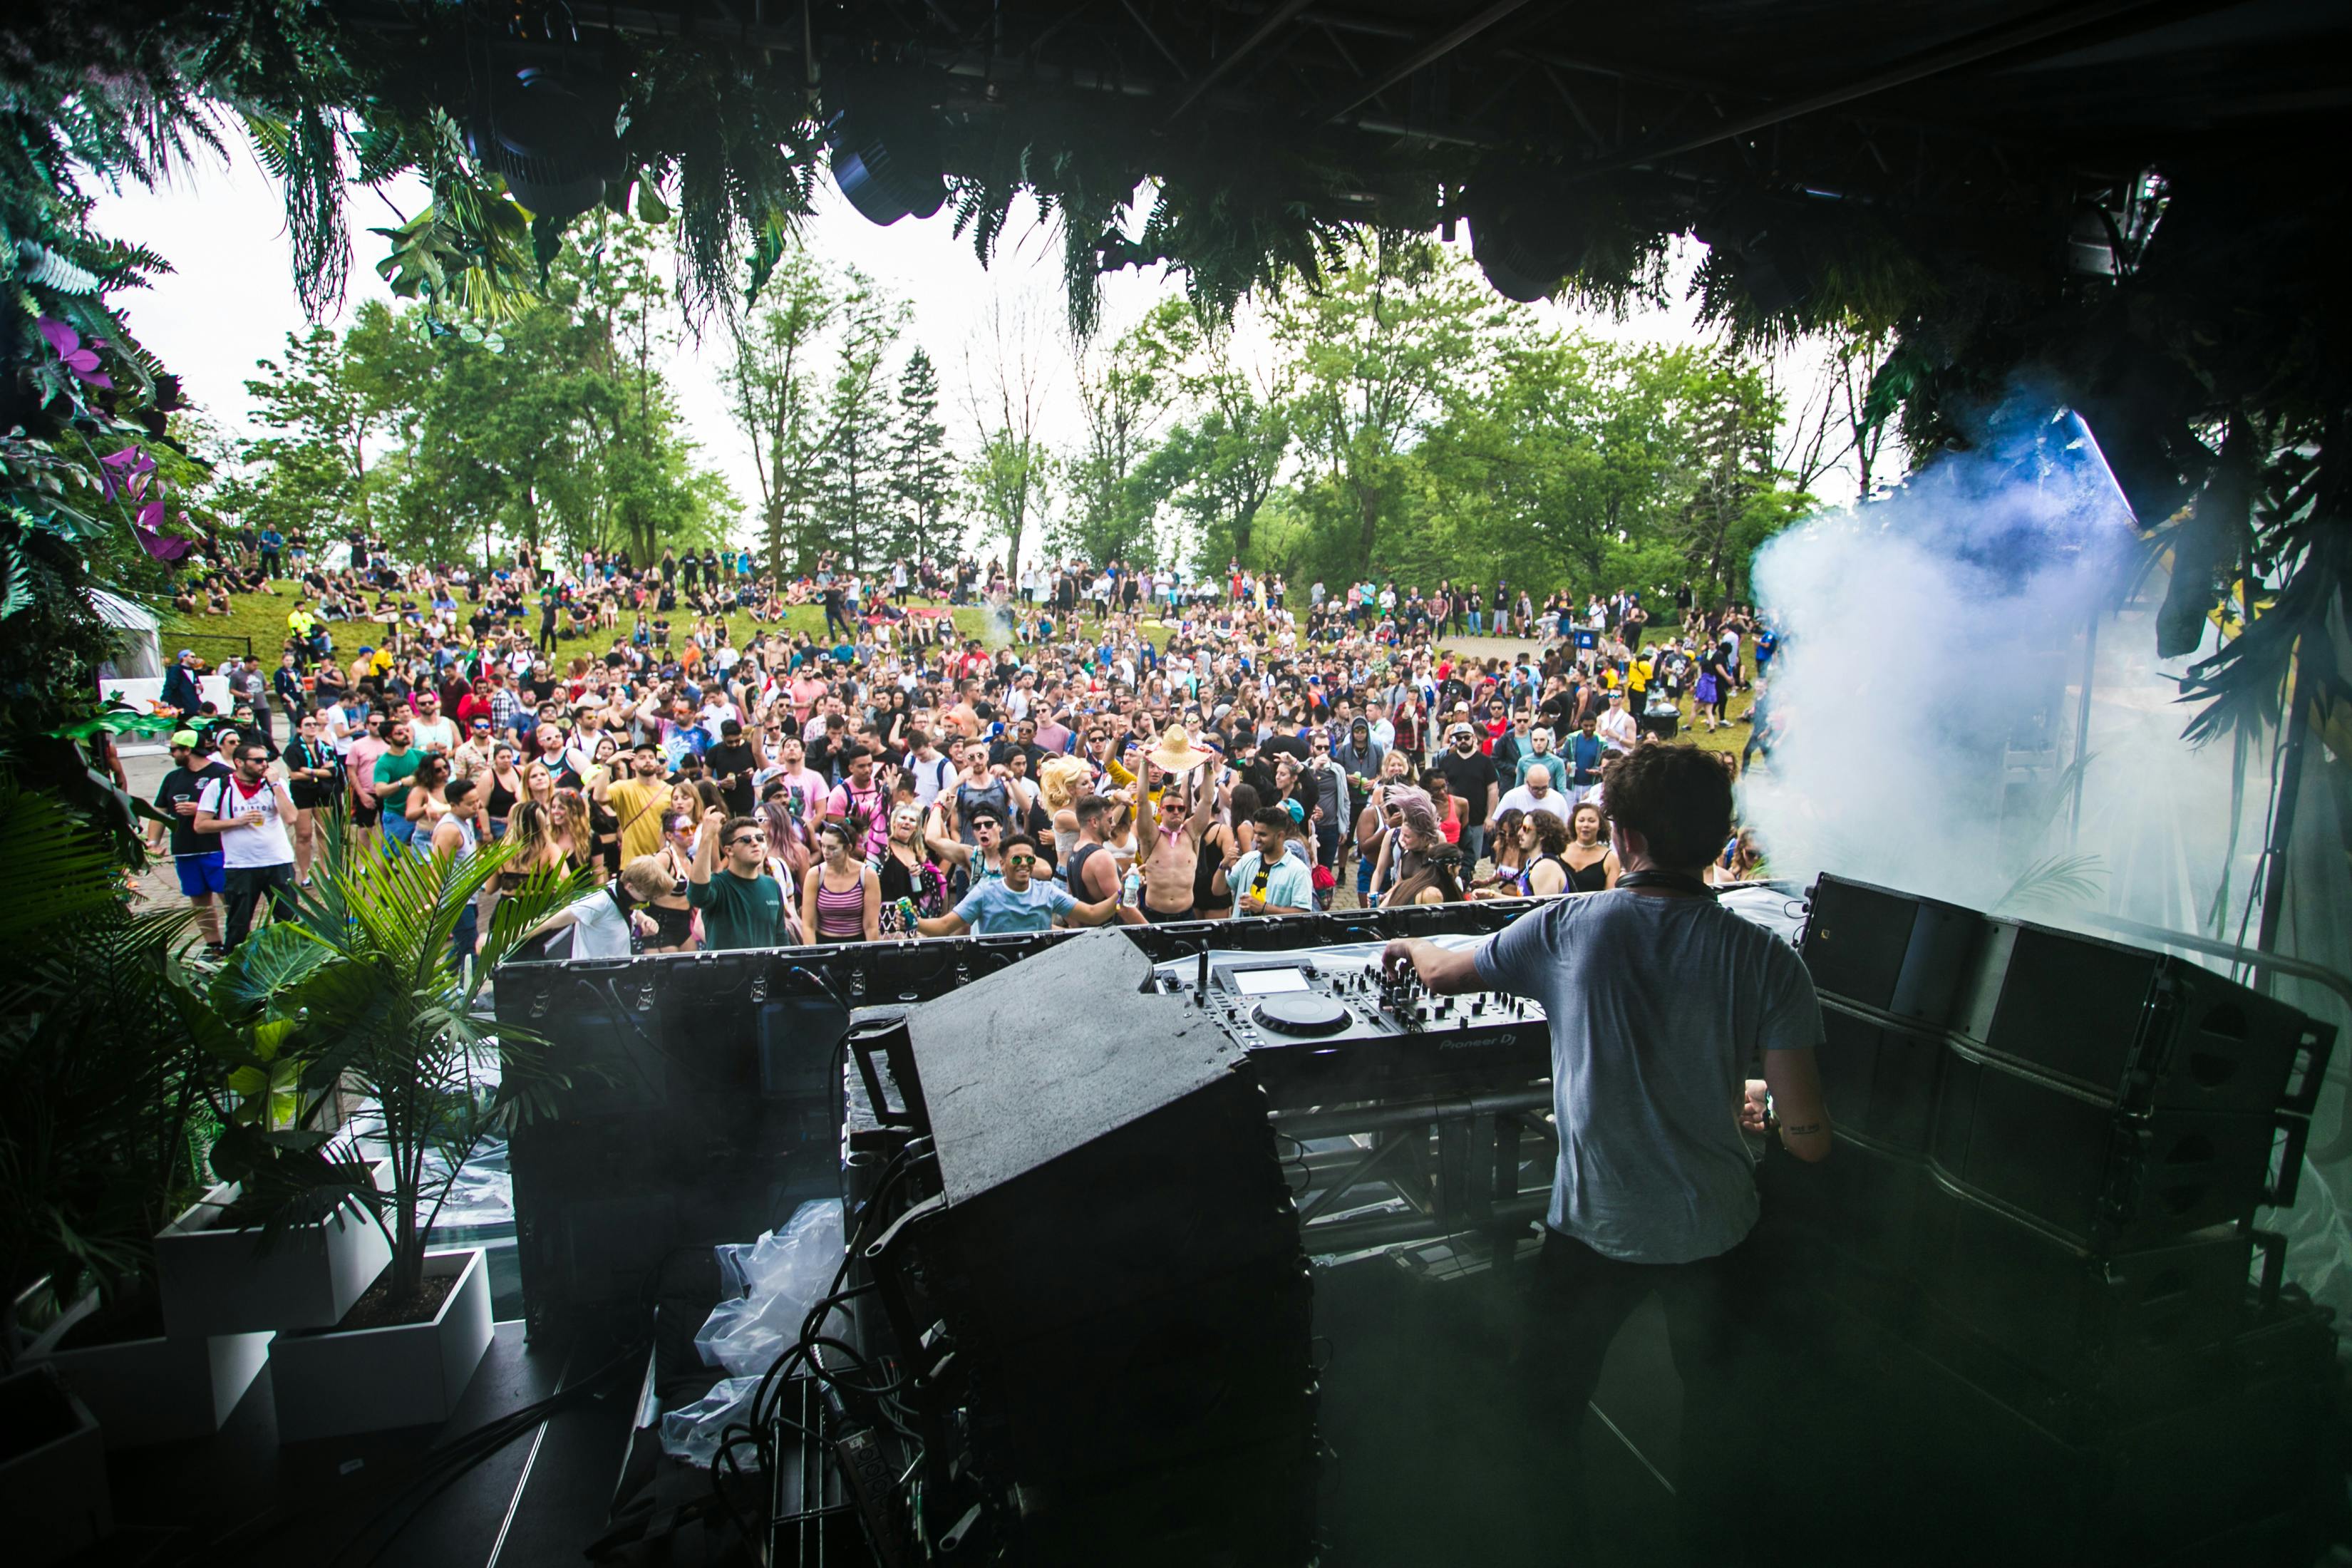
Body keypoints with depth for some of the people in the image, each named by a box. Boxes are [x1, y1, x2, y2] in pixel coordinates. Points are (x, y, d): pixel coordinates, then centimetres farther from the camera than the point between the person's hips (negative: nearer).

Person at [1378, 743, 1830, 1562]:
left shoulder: (1567, 929, -18)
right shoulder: (1766, 958, -17)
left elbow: (1441, 972, 0)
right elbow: (1808, 1139, -16)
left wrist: (1410, 948, 23)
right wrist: (1760, 1094, 7)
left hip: (1593, 1226, -1)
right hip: (1715, 1230, 2)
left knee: (1549, 1404, 25)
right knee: (1714, 1401, 30)